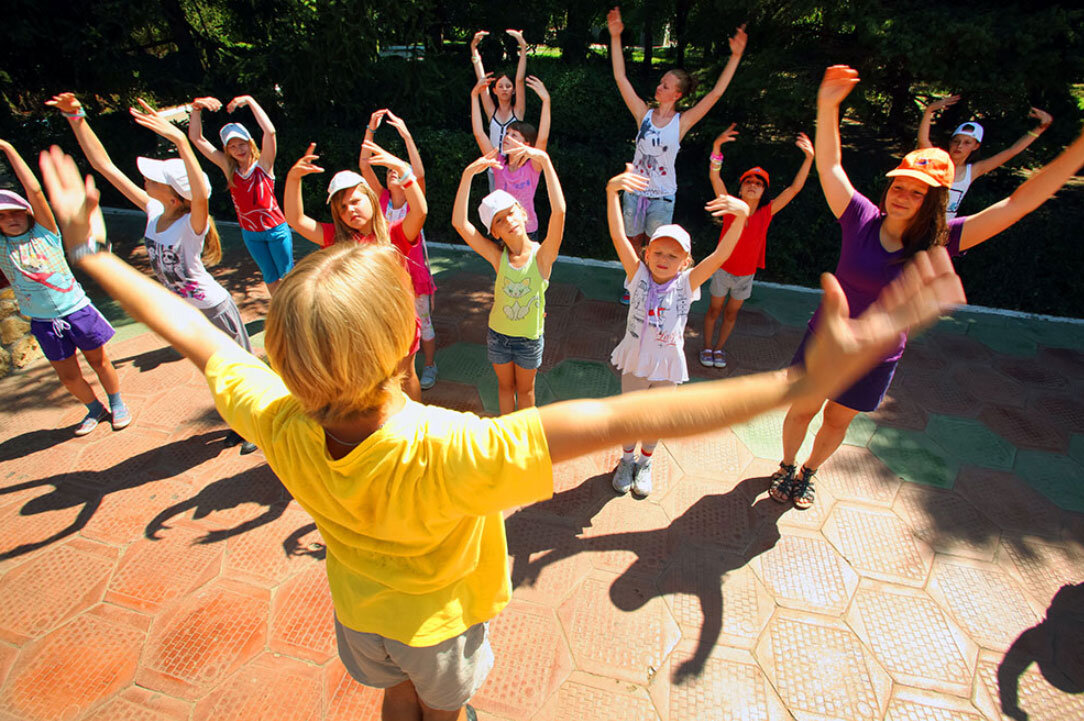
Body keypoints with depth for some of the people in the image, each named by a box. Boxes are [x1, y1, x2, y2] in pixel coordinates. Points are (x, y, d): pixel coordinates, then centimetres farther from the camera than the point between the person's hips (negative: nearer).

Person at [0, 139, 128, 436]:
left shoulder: (44, 232, -4)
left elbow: (34, 190, -14)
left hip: (77, 310, -2)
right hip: (43, 322, 3)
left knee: (99, 360, 11)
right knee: (68, 376, 9)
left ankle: (117, 404, 29)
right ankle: (94, 410, 30)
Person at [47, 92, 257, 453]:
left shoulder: (192, 224, -26)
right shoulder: (154, 212, -6)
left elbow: (201, 195, -52)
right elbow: (104, 165, 1)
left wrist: (180, 140, -58)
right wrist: (76, 118, -2)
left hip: (215, 309, -8)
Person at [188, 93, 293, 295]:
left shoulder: (263, 164, -8)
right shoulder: (228, 168, 1)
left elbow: (270, 131, -24)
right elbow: (196, 138, 0)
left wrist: (249, 101, -24)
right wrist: (197, 108, -13)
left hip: (276, 229, -4)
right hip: (250, 234, 4)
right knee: (269, 277, 18)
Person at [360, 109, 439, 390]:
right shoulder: (382, 198, 0)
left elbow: (420, 174, -28)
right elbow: (364, 165, -8)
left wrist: (406, 135, -30)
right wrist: (370, 129, -16)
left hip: (414, 271, -4)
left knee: (423, 324, 10)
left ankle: (429, 366, 29)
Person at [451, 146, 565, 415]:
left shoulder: (542, 255, -21)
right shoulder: (498, 256, -15)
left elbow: (559, 211, -36)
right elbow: (459, 223, -25)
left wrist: (544, 159, -39)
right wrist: (468, 174, -30)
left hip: (529, 339, -2)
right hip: (498, 335, 2)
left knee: (525, 389, 21)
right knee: (505, 386, 23)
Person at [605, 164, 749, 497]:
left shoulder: (686, 284, -13)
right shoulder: (639, 276, -14)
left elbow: (720, 256, -24)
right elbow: (618, 236, -25)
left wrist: (741, 215, -39)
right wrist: (612, 191, -37)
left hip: (667, 363, 0)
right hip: (635, 360, 0)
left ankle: (645, 461, 45)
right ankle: (627, 459, 44)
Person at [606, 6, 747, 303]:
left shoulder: (682, 122, -7)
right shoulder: (644, 114, -4)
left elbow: (716, 93, -12)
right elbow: (621, 77, -6)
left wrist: (736, 56, -17)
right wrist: (615, 37, -10)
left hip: (662, 197, -2)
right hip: (635, 191, 2)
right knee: (633, 244, 16)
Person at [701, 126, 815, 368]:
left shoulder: (766, 213, -11)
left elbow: (794, 188, -13)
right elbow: (714, 177, -24)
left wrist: (809, 158, -22)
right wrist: (717, 146, -36)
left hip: (746, 274, 2)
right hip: (723, 269, -2)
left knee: (731, 313, 17)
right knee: (715, 310, 14)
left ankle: (719, 347, 36)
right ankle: (707, 347, 32)